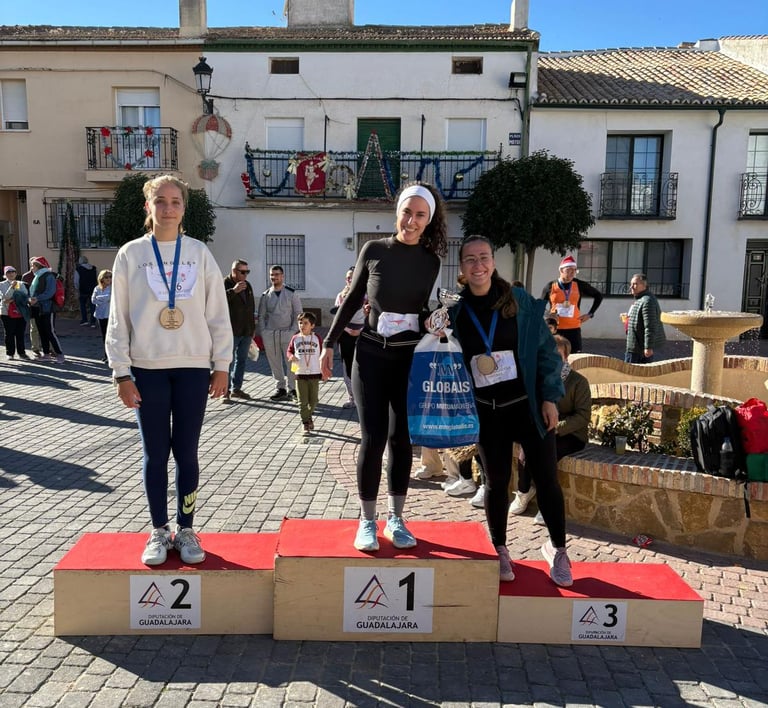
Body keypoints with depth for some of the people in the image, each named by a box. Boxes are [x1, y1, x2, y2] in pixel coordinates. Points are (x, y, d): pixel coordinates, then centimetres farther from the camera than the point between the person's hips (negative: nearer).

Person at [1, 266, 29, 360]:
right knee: (9, 333, 2)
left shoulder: (21, 284, 11)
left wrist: (13, 299, -14)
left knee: (20, 333, 5)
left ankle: (21, 352, 12)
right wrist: (12, 287, -21)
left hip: (21, 312, 2)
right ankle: (10, 353, 11)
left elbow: (25, 296, -2)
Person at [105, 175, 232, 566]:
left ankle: (186, 530, 20)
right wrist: (122, 372, -4)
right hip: (147, 368, 0)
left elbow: (218, 314, 4)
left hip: (193, 367, 0)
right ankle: (159, 532, 20)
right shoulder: (130, 254, 2)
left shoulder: (199, 253, 3)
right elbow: (118, 319, 1)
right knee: (155, 453, 6)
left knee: (186, 452, 6)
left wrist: (221, 366, 1)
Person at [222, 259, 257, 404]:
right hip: (232, 332, -7)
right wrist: (233, 291, -31)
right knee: (229, 361, -6)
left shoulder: (247, 285, 15)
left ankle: (236, 388, 23)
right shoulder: (225, 284, -7)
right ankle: (225, 391, 0)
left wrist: (253, 328, 20)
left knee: (242, 360, 13)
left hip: (246, 331, 7)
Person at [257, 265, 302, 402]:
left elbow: (298, 313, 3)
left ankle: (292, 389, 0)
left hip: (287, 332, -3)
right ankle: (281, 389, 14)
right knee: (274, 363, 5)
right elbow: (261, 315, 12)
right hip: (269, 334, 3)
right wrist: (263, 332, 2)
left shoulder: (291, 293, 3)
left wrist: (293, 330, -6)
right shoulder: (265, 295, 9)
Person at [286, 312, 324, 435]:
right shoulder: (295, 338, 3)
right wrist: (291, 356, -11)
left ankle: (308, 416, 35)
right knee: (303, 401, 1)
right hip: (300, 374, 0)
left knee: (313, 401, 8)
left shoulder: (317, 338, 2)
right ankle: (305, 424, 9)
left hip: (315, 374, 0)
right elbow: (289, 351, 13)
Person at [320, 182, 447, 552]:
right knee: (373, 438, -2)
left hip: (411, 358, 2)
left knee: (402, 438, 6)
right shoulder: (374, 250, -2)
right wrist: (329, 344, 7)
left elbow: (428, 310, 9)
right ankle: (367, 521, 11)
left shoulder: (431, 261, 2)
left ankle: (395, 518, 19)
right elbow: (353, 299, 5)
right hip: (371, 354, -2)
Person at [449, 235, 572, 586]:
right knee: (496, 481, 9)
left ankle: (556, 547, 24)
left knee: (546, 478, 3)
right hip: (487, 411, 1)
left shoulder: (520, 301, -5)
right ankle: (499, 550, 29)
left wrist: (550, 397, -7)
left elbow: (546, 350, -3)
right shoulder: (456, 312, 0)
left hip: (529, 405, -1)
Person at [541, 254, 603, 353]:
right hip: (554, 329, 0)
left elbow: (598, 296, 15)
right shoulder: (550, 286, 2)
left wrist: (590, 314, 9)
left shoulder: (579, 285, 3)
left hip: (574, 329, 0)